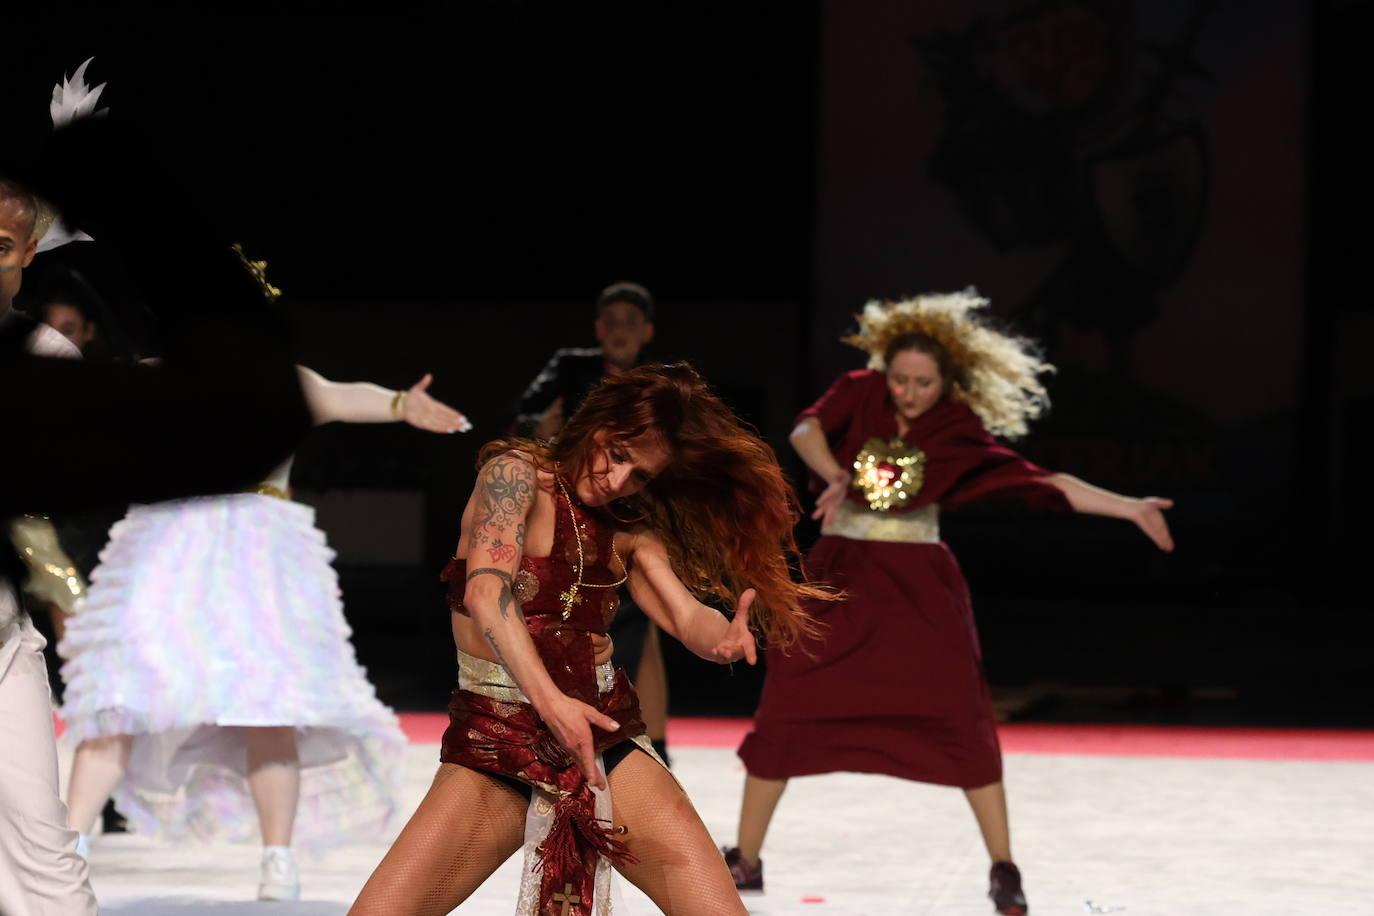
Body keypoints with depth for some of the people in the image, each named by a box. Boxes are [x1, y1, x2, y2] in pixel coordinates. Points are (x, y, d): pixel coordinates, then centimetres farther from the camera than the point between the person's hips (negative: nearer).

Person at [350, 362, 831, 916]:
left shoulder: (631, 533, 11)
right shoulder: (517, 475, -4)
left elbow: (687, 616, 0)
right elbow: (486, 591, -19)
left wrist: (726, 636, -26)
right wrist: (549, 699, -33)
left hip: (606, 738, 4)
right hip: (495, 744, -3)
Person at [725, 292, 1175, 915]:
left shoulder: (960, 435, -5)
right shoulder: (858, 395, -3)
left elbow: (1046, 484, -8)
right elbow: (807, 429, -18)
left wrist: (1130, 508, -15)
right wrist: (835, 476, -37)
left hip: (920, 586, -1)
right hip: (840, 577, 1)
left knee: (961, 723, -6)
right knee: (782, 717, 0)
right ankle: (745, 861, 11)